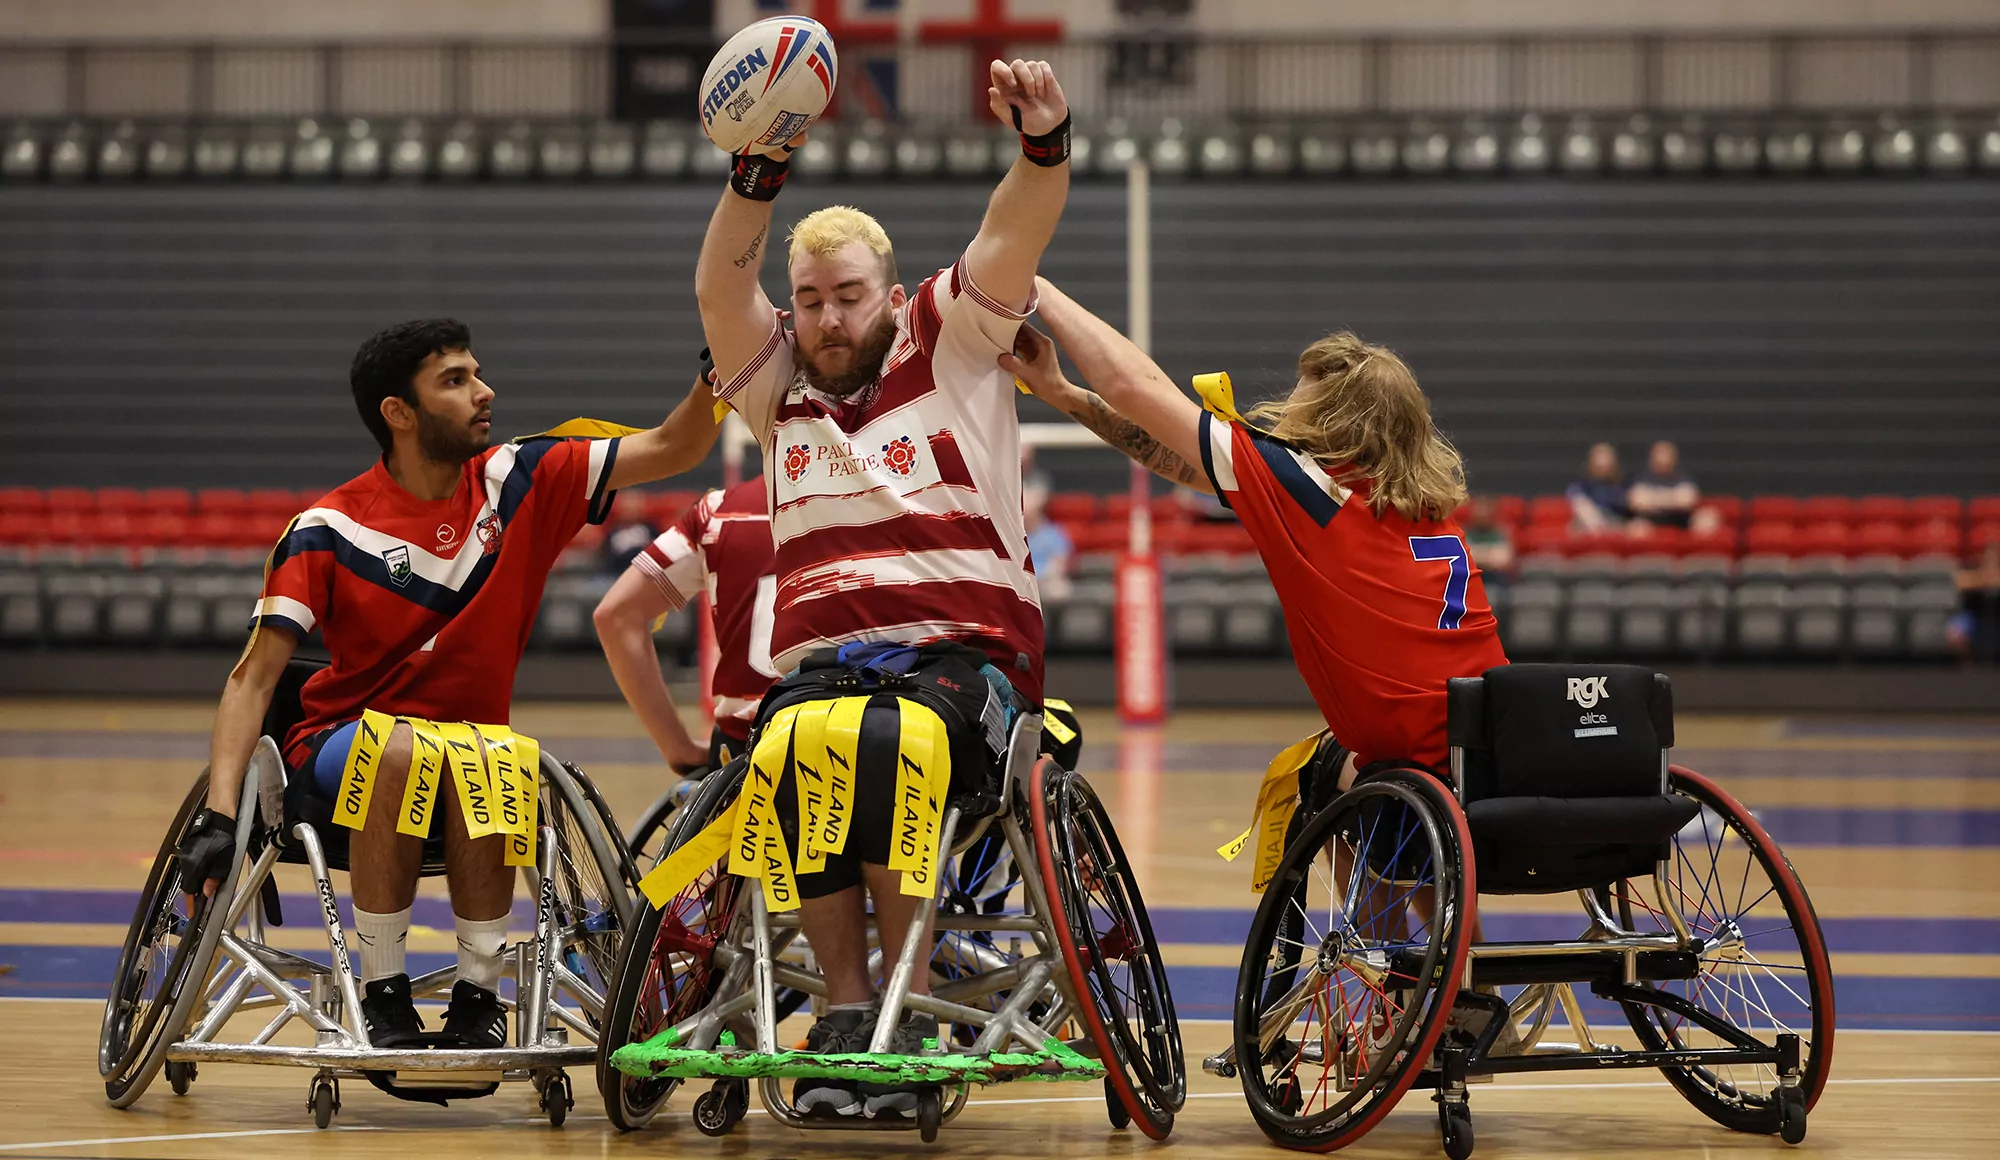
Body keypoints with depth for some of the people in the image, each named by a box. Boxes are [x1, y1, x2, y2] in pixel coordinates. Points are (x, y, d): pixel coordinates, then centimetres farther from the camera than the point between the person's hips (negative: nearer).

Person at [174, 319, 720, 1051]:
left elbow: (672, 448, -4)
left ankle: (478, 995, -21)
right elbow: (255, 677, -13)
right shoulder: (329, 530, -10)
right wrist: (218, 815, -24)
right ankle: (383, 995, -24)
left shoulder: (518, 484, -2)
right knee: (401, 750, -37)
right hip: (342, 741, -2)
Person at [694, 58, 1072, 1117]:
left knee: (882, 744, -36)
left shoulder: (953, 354, 14)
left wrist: (1044, 147, -19)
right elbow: (720, 290, 6)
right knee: (782, 767, -32)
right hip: (816, 663, 3)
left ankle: (906, 1012, -27)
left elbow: (1014, 237, 0)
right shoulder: (779, 388, 22)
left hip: (963, 651, -3)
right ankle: (844, 1010, -22)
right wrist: (754, 180, -10)